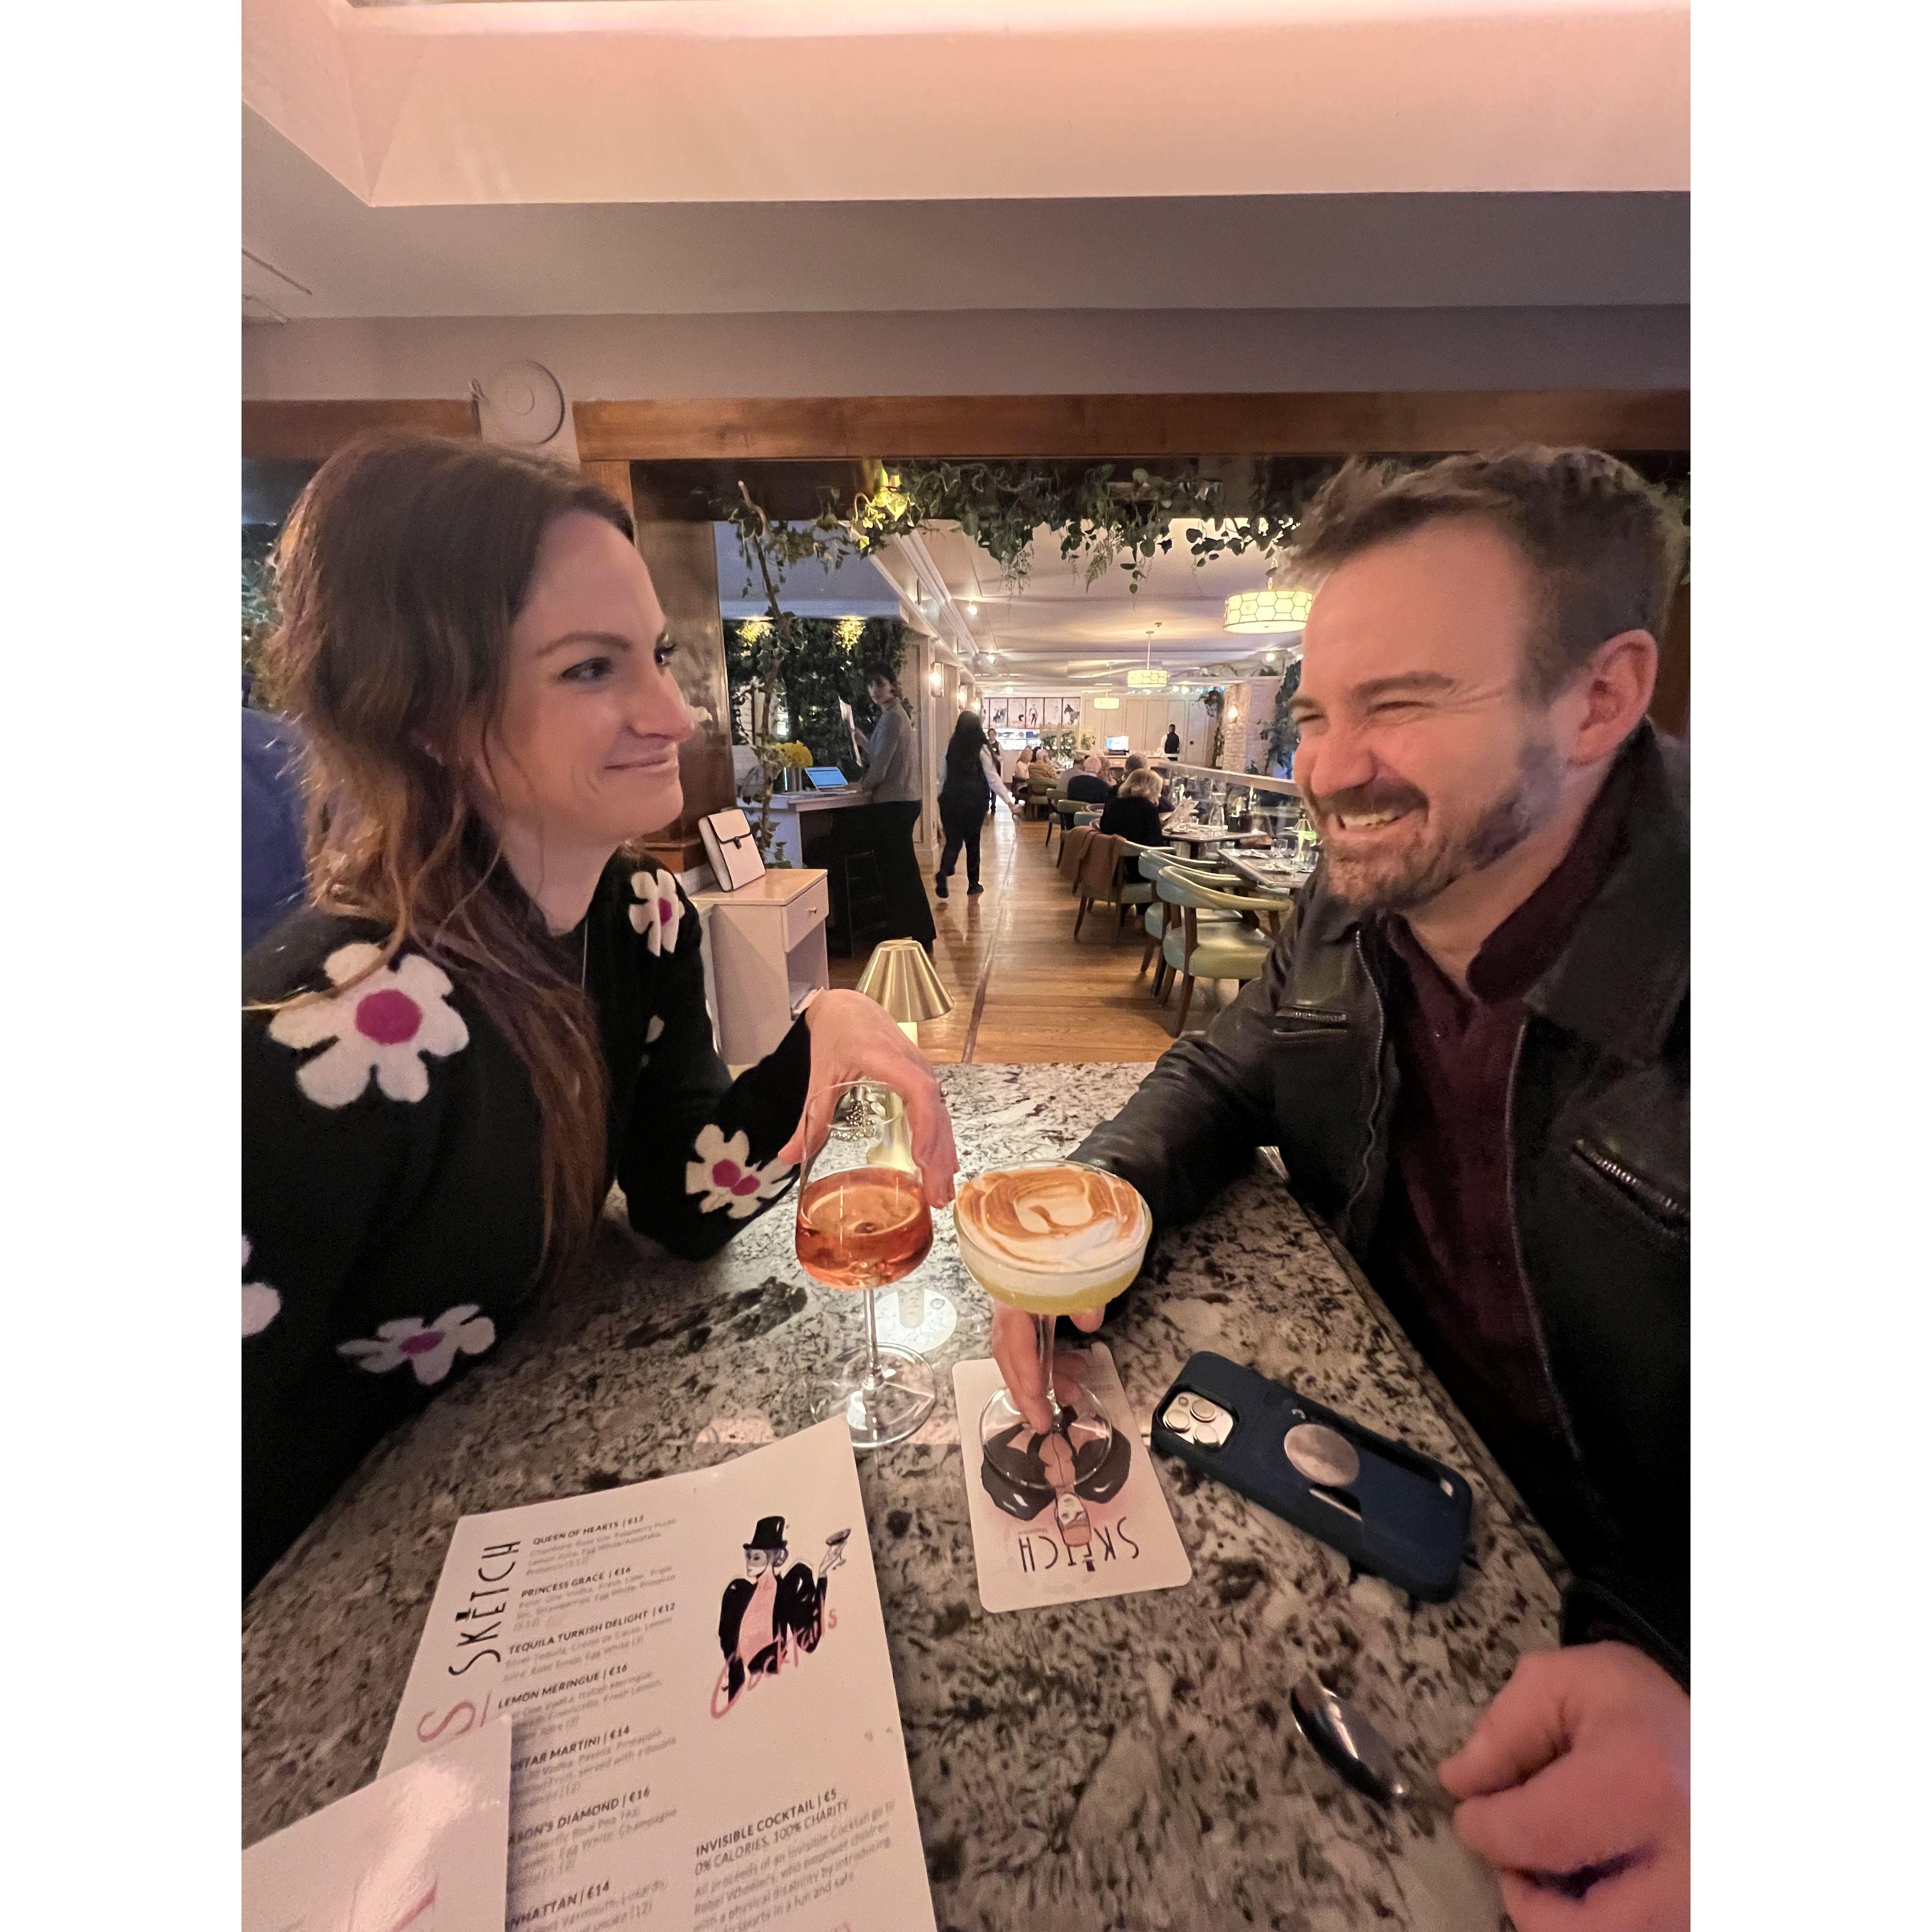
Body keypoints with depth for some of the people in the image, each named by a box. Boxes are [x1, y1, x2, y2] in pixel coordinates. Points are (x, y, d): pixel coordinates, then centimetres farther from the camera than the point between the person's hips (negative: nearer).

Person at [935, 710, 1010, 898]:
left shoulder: (951, 748, 5)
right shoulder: (981, 749, -5)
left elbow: (944, 777, 12)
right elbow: (993, 779, -5)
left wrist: (941, 798, 24)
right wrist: (1009, 801, 0)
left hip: (951, 798, 2)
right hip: (974, 800, -2)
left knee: (953, 841, 6)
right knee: (972, 841, 10)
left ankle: (943, 873, -21)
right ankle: (973, 884, 16)